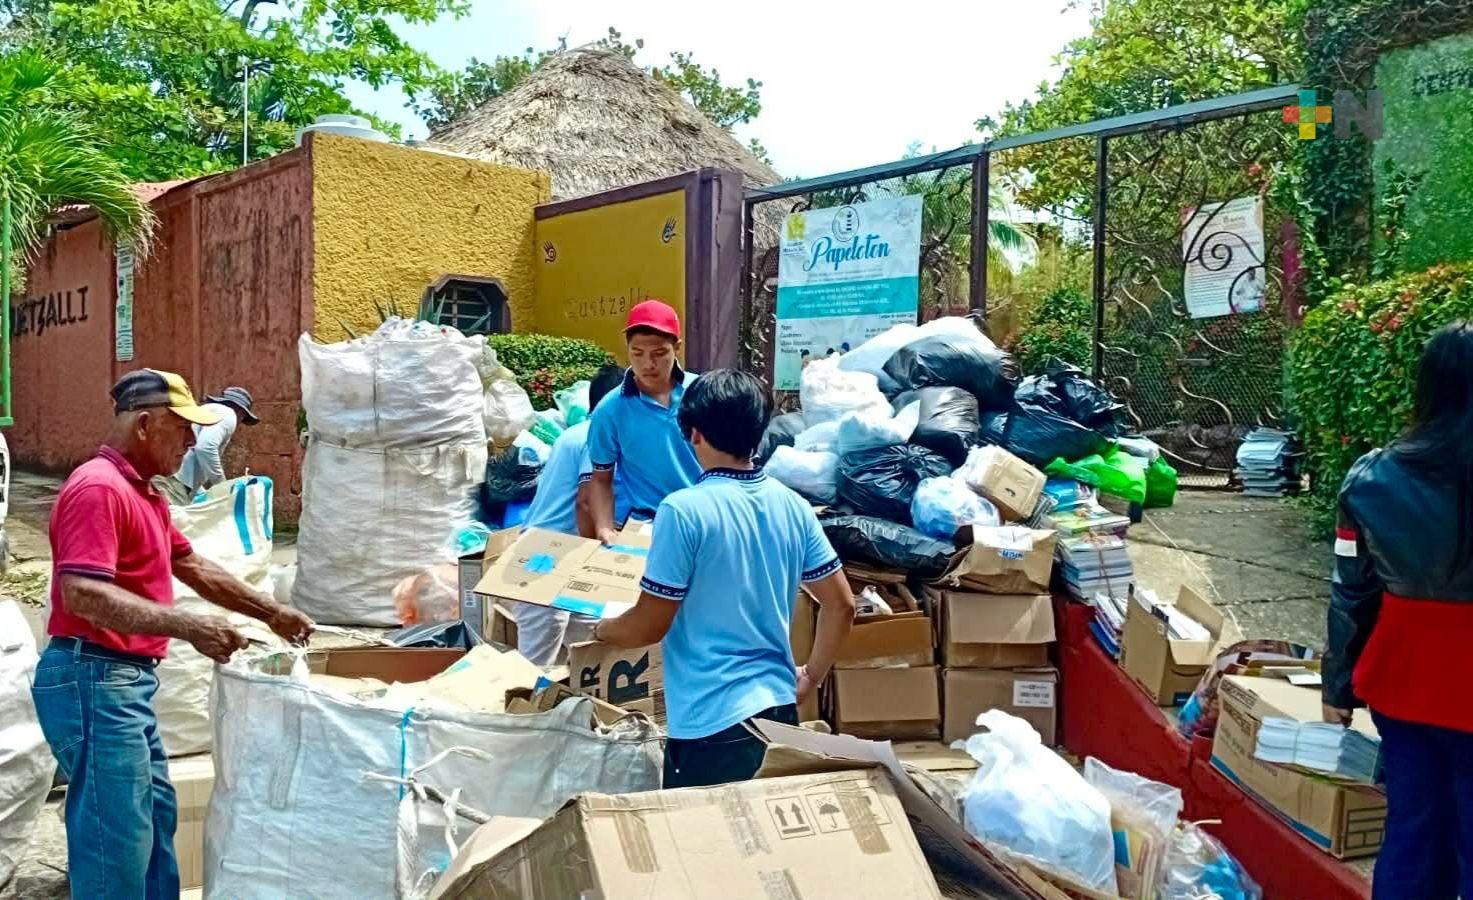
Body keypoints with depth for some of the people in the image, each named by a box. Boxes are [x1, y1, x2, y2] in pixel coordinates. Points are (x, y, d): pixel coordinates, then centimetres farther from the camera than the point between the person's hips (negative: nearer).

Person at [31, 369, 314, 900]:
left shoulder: (143, 494, 15)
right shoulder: (98, 487, -17)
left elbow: (193, 567, 24)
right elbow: (81, 594, -28)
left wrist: (270, 612, 24)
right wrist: (189, 628, -32)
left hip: (127, 680, 10)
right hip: (94, 681, -10)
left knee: (154, 816, 19)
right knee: (117, 838, -3)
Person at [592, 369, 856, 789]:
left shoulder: (684, 509, -16)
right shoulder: (793, 505, 2)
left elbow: (649, 625, -11)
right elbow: (841, 605, 7)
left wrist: (601, 630, 10)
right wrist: (810, 678, 20)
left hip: (711, 721, -6)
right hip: (779, 708, 6)